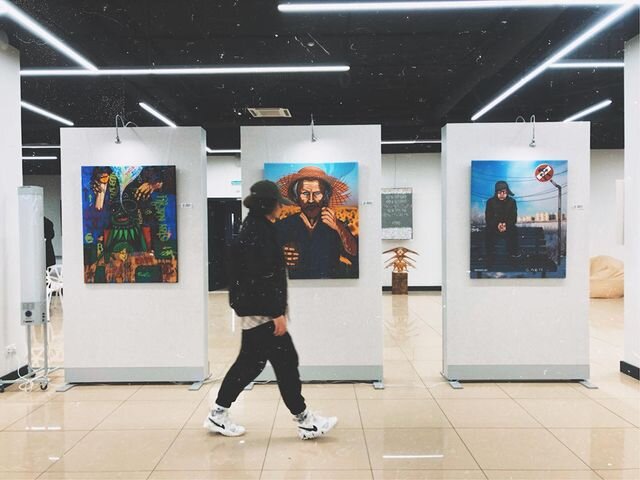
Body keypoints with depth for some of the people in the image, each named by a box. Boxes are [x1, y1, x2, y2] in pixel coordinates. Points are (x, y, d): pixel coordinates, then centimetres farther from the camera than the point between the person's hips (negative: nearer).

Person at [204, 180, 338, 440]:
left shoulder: (257, 228, 13)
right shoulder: (257, 232, -19)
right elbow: (261, 278, -24)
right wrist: (277, 313, -21)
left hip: (255, 310, 10)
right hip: (260, 310, -10)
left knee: (250, 362, 16)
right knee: (286, 361, 0)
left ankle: (218, 415, 26)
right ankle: (304, 421, 13)